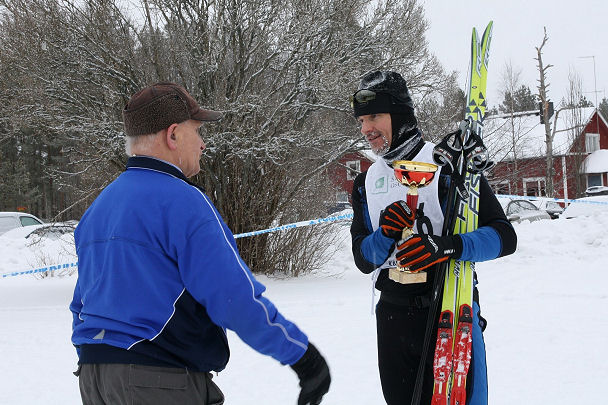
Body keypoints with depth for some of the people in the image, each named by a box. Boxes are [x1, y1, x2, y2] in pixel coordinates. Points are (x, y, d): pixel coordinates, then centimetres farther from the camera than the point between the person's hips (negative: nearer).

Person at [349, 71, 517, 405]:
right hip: (392, 314, 5)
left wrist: (447, 247, -28)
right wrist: (385, 236, -14)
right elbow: (363, 261, 8)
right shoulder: (366, 183, 12)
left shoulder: (448, 163, -6)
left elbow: (504, 236, -11)